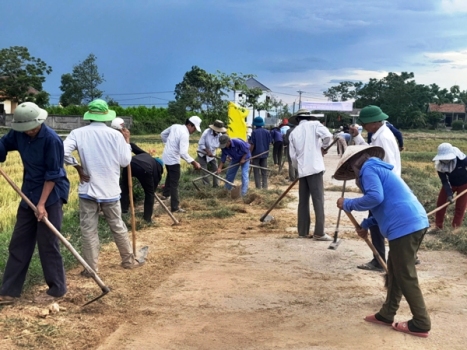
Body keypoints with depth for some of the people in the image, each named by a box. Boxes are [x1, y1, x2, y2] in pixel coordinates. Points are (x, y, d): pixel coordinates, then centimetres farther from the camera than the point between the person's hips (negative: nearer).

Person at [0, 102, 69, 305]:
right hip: (29, 194, 7)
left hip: (51, 196, -7)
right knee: (18, 243, 9)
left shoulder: (51, 139, -20)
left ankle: (57, 289, 14)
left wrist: (42, 204, -19)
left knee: (47, 245, -2)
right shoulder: (19, 133, -2)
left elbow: (52, 174, -18)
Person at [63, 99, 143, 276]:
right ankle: (128, 260, 27)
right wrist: (127, 141, 10)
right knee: (118, 226, 15)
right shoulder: (115, 134, -6)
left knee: (88, 230, 6)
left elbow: (63, 152, -17)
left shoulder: (78, 133, -5)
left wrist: (77, 167, -3)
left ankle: (91, 268, 9)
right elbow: (125, 161, -3)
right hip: (110, 190, 1)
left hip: (88, 189, -1)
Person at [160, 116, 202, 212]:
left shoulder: (175, 126, -1)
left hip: (166, 157, 9)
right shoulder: (185, 134, -25)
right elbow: (183, 153, -33)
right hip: (173, 159, -9)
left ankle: (165, 194, 52)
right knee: (174, 183, -2)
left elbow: (163, 134, 14)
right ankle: (175, 207, 3)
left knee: (170, 176, 32)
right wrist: (194, 163, -30)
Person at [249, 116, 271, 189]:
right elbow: (269, 143, 7)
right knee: (264, 171, 11)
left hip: (256, 154, -4)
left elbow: (252, 145, -13)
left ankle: (258, 187, 1)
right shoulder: (267, 132, 1)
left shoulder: (254, 132, -12)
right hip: (264, 154, 4)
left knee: (256, 172, 3)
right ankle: (265, 187, 11)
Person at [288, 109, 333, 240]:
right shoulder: (314, 124, 2)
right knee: (318, 200, -3)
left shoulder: (293, 133, 13)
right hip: (315, 168, -4)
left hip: (302, 170, 4)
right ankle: (319, 233, -4)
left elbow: (293, 156, 10)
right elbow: (328, 136, -15)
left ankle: (303, 231, 13)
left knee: (303, 201, 10)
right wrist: (323, 146, 4)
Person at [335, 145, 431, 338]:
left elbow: (375, 197, -19)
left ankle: (421, 324, 6)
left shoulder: (368, 169, -3)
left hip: (404, 226, -10)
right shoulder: (378, 168, 26)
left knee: (405, 276, -1)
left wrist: (348, 204, -6)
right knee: (395, 271, 18)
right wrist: (366, 224, 20)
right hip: (415, 221, 10)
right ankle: (387, 314, 26)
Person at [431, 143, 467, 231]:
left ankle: (455, 228, 10)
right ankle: (438, 226, 16)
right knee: (440, 203, 1)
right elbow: (444, 181, -20)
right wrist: (449, 194, -31)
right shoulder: (439, 165, -26)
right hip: (450, 184, 3)